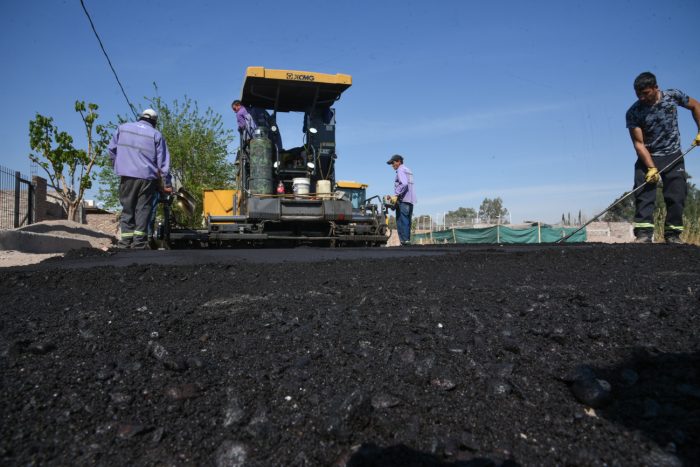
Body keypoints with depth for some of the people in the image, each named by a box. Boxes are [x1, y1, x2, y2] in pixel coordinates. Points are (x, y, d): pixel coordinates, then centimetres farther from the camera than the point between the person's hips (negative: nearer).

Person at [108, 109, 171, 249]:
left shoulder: (122, 128, 12)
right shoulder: (156, 134, 3)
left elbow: (111, 149, 14)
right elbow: (163, 161, 1)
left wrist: (118, 167, 26)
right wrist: (167, 183, 4)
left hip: (126, 176, 2)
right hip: (147, 178, -2)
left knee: (127, 210, 9)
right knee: (143, 210, 1)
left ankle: (125, 244, 5)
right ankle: (139, 245, -3)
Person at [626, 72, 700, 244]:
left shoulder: (673, 95, -9)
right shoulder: (633, 113, -15)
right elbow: (639, 143, -16)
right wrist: (651, 168, -25)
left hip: (674, 156, 2)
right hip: (648, 157, -2)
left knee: (677, 196, -2)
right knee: (644, 194, -13)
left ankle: (673, 234, 6)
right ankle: (643, 233, -14)